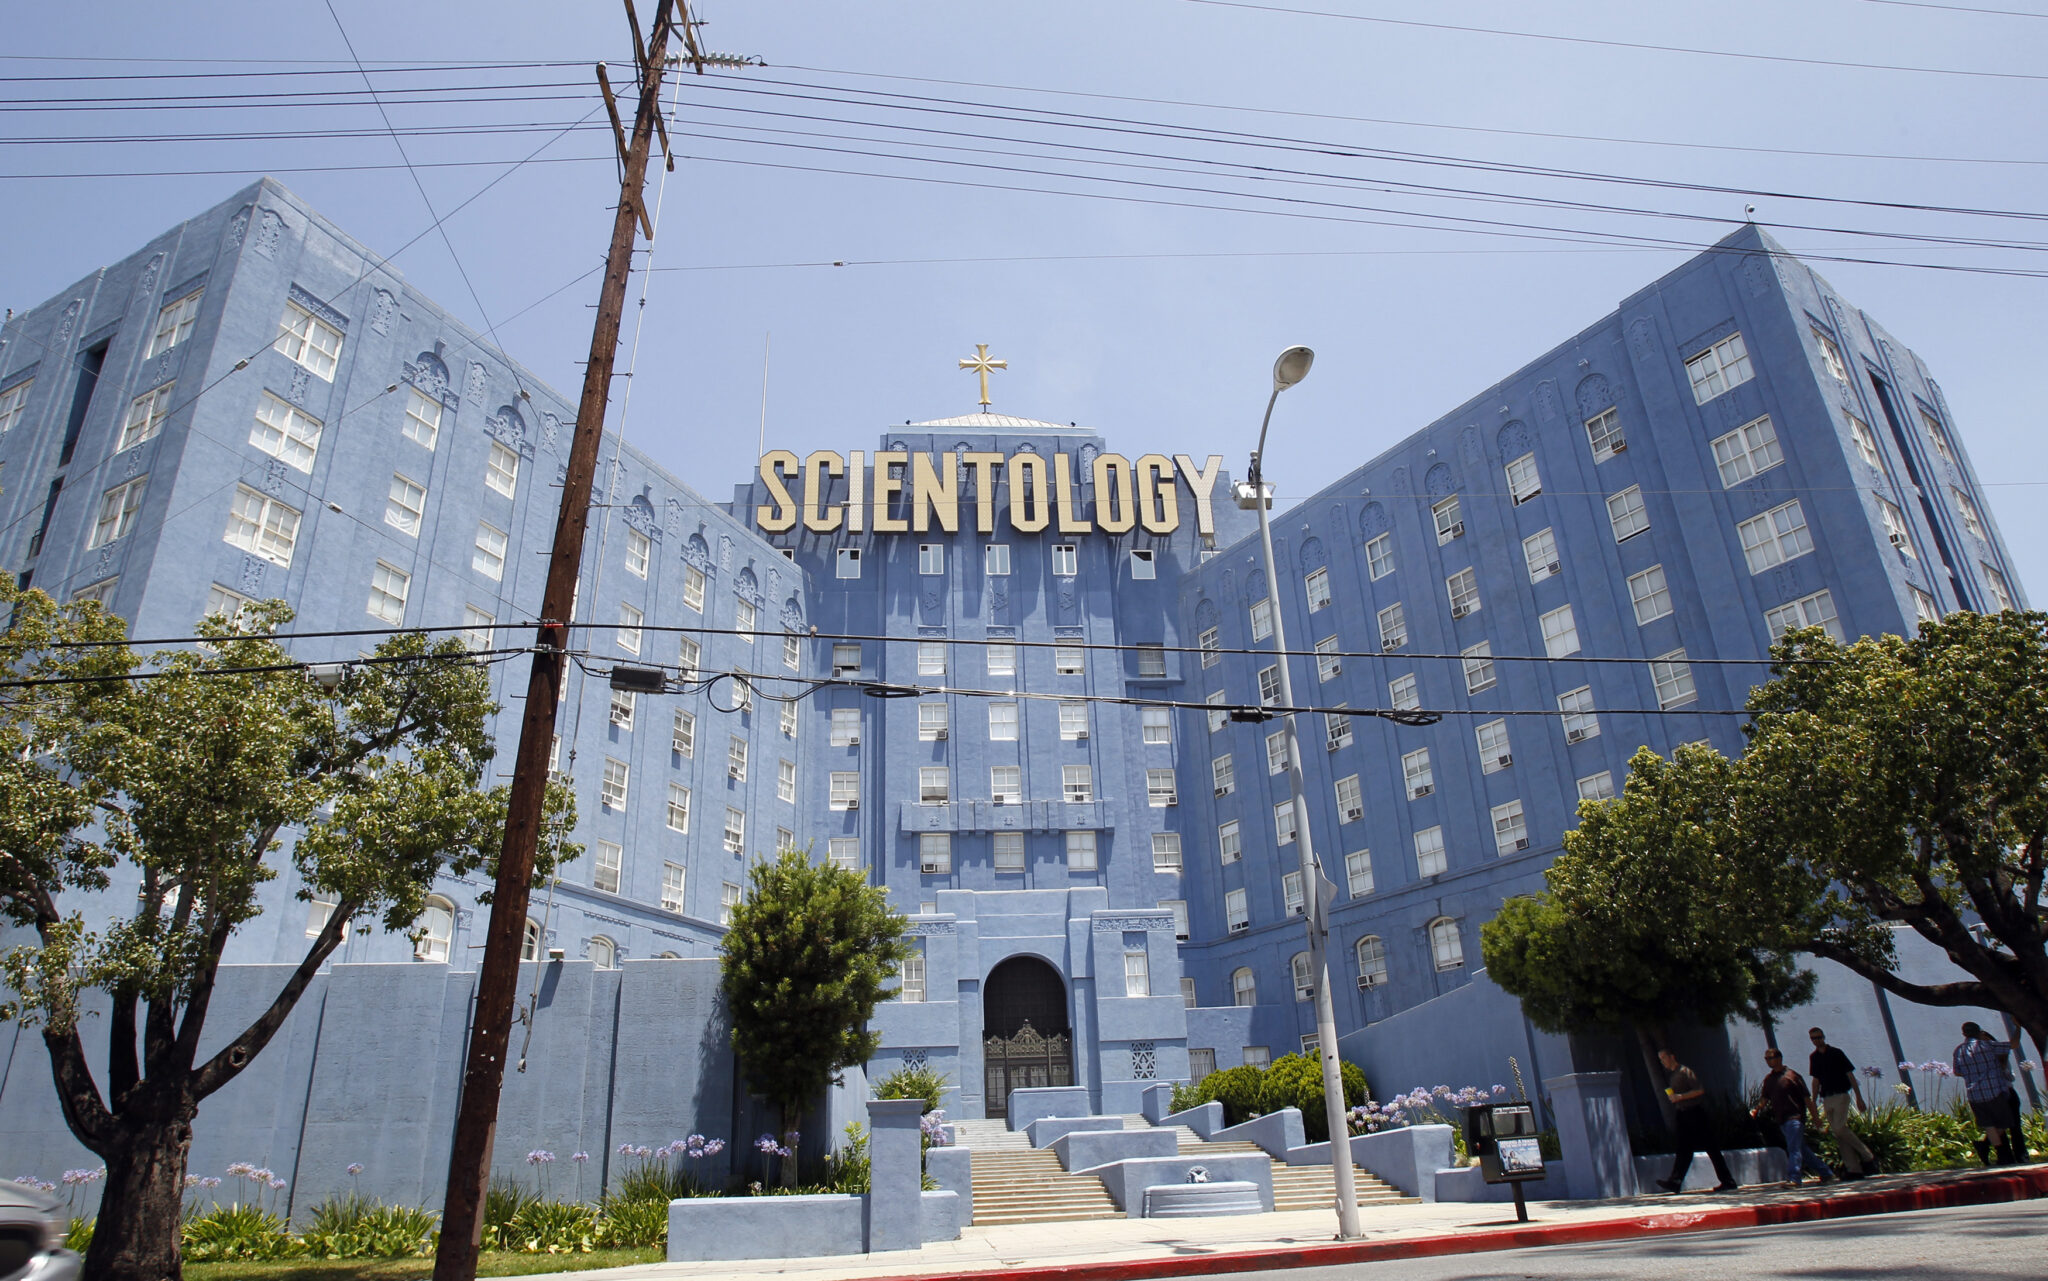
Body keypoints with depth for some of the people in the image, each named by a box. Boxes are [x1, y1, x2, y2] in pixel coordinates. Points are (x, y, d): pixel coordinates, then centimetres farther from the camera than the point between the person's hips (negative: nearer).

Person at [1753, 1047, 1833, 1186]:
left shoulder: (1792, 1076, -8)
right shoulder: (1768, 1079, 12)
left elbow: (1807, 1099, -6)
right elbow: (1766, 1099, 19)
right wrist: (1757, 1109, 3)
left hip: (1794, 1117, -7)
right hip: (1781, 1120, 7)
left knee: (1794, 1149, -12)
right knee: (1804, 1150, 13)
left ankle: (1793, 1179, -13)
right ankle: (1826, 1174, 24)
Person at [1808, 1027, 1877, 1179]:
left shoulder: (1836, 1053, -2)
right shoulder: (1814, 1058, 12)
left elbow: (1850, 1075, -2)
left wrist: (1859, 1097, -8)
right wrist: (1813, 1103, 13)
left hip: (1840, 1096, -5)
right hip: (1826, 1099, 5)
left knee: (1840, 1129, -19)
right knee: (1838, 1134, 1)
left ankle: (1868, 1156, -3)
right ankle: (1854, 1169, 4)